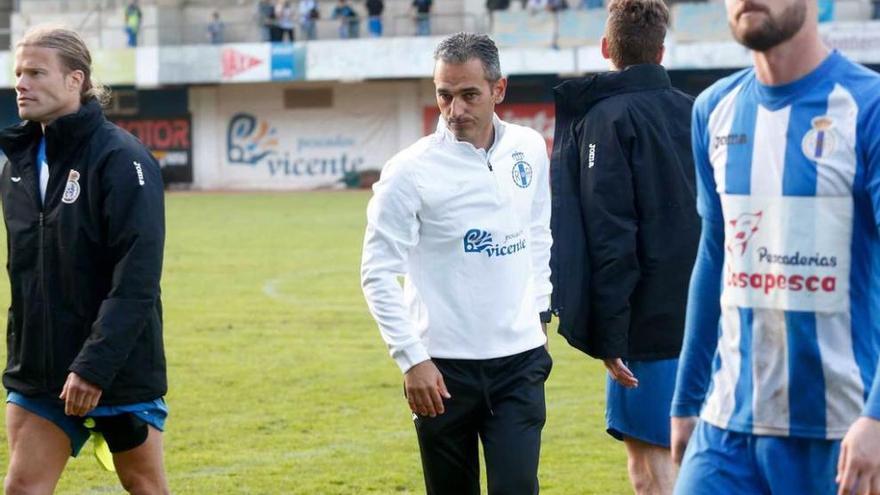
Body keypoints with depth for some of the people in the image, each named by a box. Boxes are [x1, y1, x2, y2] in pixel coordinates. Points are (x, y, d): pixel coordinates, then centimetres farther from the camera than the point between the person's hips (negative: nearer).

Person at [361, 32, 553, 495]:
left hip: (520, 357, 3)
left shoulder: (529, 149, 3)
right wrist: (412, 359, -15)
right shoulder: (411, 170, -12)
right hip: (443, 367, -3)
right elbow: (378, 273, -10)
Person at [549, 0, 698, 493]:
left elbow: (611, 236, -15)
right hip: (701, 319, 7)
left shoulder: (608, 118, -8)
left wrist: (610, 336, -14)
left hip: (650, 323, -6)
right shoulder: (695, 113, 10)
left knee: (648, 455, -4)